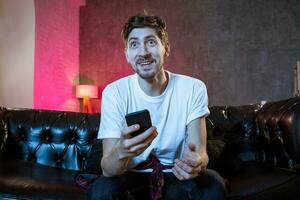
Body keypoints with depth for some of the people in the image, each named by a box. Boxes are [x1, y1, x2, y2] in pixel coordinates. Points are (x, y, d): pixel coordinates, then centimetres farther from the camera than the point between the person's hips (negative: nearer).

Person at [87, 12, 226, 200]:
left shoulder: (193, 88, -13)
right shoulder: (114, 92, -15)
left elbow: (201, 151, -15)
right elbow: (108, 169, -19)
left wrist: (196, 162, -40)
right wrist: (121, 152, -43)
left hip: (176, 175, 1)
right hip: (133, 176, 0)